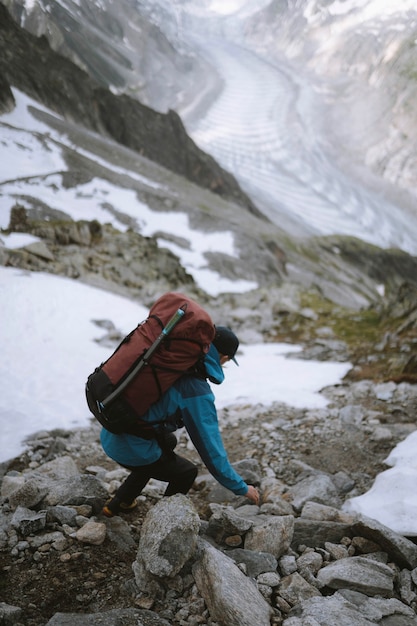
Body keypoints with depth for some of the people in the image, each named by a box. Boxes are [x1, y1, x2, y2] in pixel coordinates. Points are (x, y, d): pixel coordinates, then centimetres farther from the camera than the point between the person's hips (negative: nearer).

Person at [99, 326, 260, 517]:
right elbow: (211, 447, -15)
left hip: (110, 436, 7)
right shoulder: (197, 393, -20)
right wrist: (241, 488, -3)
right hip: (133, 449, -7)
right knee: (187, 472, 17)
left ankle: (118, 503, 43)